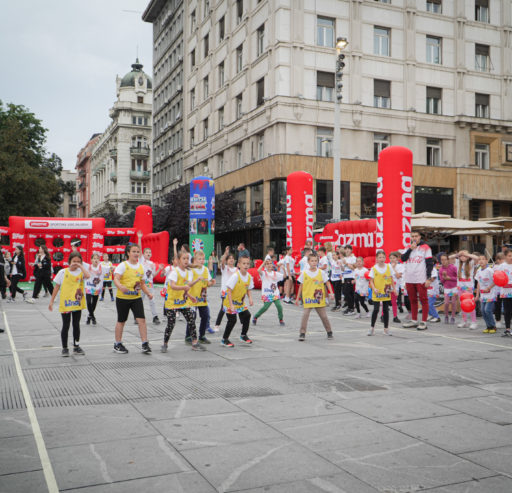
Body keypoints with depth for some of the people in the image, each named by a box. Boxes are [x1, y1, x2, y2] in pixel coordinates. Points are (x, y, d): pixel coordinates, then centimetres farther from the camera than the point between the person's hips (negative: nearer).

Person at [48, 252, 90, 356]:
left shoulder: (81, 271, 0)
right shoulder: (63, 272, -1)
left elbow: (87, 276, -24)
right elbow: (57, 287, 4)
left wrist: (81, 266, -15)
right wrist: (51, 301, 4)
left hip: (77, 303, 2)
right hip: (65, 303, -2)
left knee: (76, 325, 12)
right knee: (66, 326, 2)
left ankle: (76, 347, 24)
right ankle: (65, 348, 14)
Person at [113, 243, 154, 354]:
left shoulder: (141, 267, 8)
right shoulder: (123, 265, -9)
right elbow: (116, 279, -21)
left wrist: (148, 293, 1)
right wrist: (120, 286, -42)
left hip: (136, 297, 4)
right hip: (122, 298, -4)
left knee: (142, 320, -7)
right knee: (121, 321, 9)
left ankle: (145, 344, -2)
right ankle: (118, 344, 24)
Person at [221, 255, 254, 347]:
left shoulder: (249, 277, -3)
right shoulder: (235, 276, -23)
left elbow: (248, 289, 11)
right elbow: (229, 291, -23)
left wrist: (250, 298, -8)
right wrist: (231, 305, -27)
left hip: (241, 302, 7)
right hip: (230, 302, -7)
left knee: (247, 316, 7)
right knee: (232, 320, -11)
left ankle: (243, 335, 29)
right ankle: (224, 340, 3)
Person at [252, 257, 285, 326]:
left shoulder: (275, 273, 10)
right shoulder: (264, 273, -1)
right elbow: (259, 270, -22)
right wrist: (264, 262, -19)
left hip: (275, 294, 3)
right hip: (266, 294, -3)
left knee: (279, 306, -12)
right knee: (265, 307, -9)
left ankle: (281, 319, 8)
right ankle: (255, 317, 14)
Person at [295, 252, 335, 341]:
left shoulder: (321, 272, 0)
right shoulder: (304, 273, 0)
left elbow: (327, 283, 6)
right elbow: (301, 286, 8)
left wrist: (331, 293, -7)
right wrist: (298, 298, 10)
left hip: (319, 299, 0)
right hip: (307, 299, 0)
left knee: (324, 316, 6)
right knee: (305, 315, -12)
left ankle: (329, 332, 24)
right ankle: (302, 333, -5)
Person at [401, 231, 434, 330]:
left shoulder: (425, 248, 1)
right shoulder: (408, 248, 15)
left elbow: (430, 263, -3)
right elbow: (403, 259, 2)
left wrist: (428, 278, -9)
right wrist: (411, 249, -8)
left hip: (421, 279, -5)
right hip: (409, 280, 5)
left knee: (423, 300, -3)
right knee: (412, 300, 11)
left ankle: (424, 322, 1)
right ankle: (414, 320, 20)